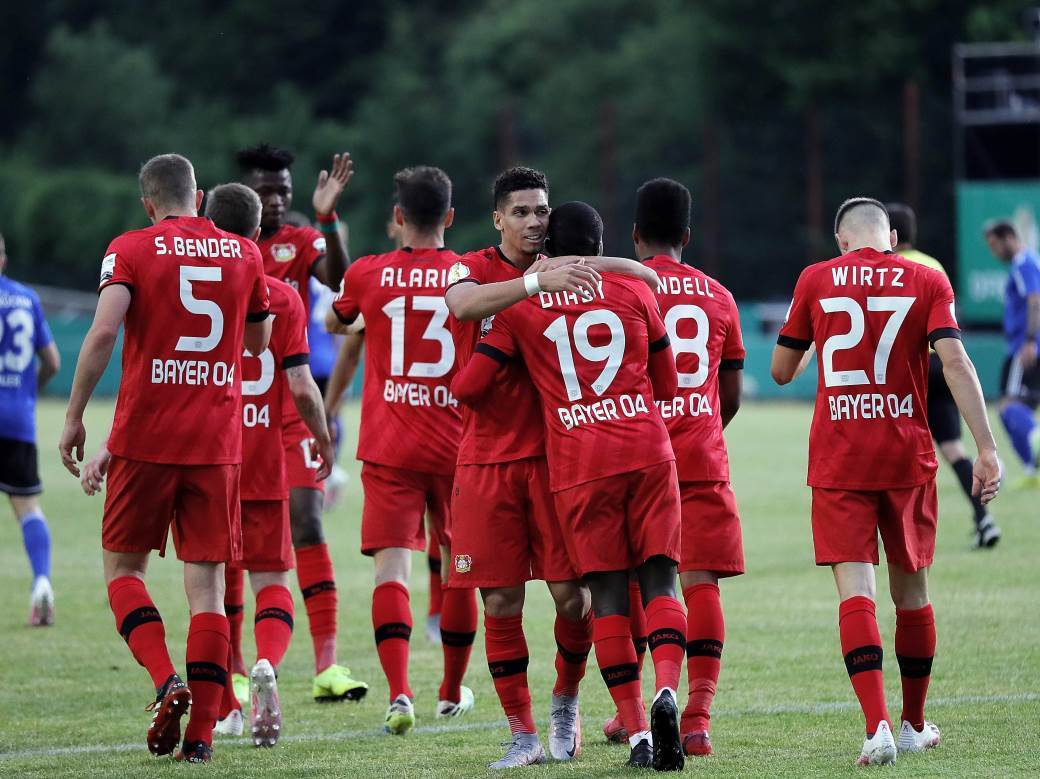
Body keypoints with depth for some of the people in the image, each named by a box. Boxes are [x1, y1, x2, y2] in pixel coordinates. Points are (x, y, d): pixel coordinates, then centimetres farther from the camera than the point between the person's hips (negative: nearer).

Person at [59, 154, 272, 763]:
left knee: (122, 564, 12)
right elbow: (259, 342, 20)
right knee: (207, 582, 4)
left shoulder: (132, 250, -3)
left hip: (146, 438, -2)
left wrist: (74, 417, -9)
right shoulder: (245, 255, 8)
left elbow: (104, 331, -15)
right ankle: (201, 731, -1)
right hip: (218, 442, 2)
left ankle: (167, 681, -11)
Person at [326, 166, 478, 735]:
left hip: (389, 450, -1)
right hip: (457, 447, 1)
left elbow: (332, 324, 21)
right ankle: (452, 692, 29)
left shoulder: (368, 275, 0)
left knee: (392, 565, -5)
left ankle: (400, 693, -24)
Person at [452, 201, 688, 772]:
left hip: (579, 465, -1)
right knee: (659, 581, 4)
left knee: (608, 596, 3)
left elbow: (468, 387, 4)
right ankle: (666, 690, -22)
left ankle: (637, 730, -3)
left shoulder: (520, 306, 5)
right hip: (648, 452, 1)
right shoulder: (633, 291, 9)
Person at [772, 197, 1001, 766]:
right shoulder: (927, 282, 2)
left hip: (837, 458, -1)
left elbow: (781, 371, 9)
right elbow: (954, 362, -10)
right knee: (910, 587, 15)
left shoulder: (816, 281, 3)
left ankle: (878, 727, -23)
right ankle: (914, 725, 26)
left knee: (855, 589, -7)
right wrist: (985, 449, -12)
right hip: (908, 458, 1)